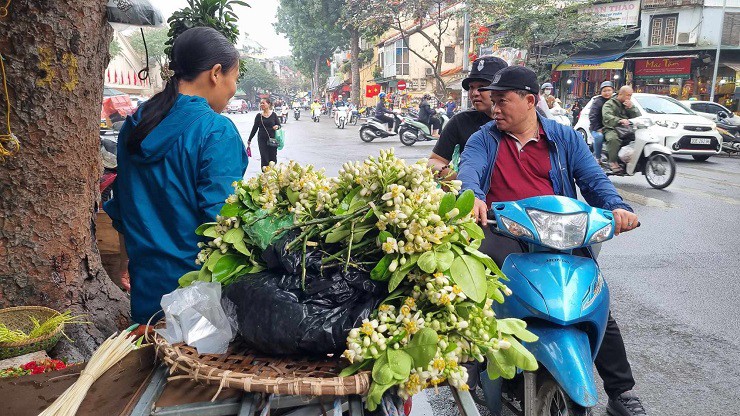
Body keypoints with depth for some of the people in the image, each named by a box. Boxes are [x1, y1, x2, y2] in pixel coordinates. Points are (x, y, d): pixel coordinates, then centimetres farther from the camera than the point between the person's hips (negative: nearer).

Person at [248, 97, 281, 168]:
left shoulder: (273, 115, 1)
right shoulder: (259, 115, 3)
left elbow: (279, 125, 5)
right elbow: (255, 128, 8)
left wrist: (277, 126, -20)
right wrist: (249, 139, 8)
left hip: (272, 139, 0)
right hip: (262, 139, 1)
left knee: (273, 158, 2)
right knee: (264, 158, -2)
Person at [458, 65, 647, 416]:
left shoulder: (564, 137, 14)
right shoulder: (484, 138, 11)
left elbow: (593, 178, 4)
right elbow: (469, 170, -9)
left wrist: (617, 207, -17)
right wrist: (473, 198, -32)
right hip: (501, 231, 0)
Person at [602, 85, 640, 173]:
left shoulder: (629, 104, 23)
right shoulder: (609, 104, 4)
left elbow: (638, 117, 13)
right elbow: (607, 117, -18)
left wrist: (631, 107, -4)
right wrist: (620, 120, -35)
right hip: (612, 129, -5)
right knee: (613, 139, -39)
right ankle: (613, 162, -28)